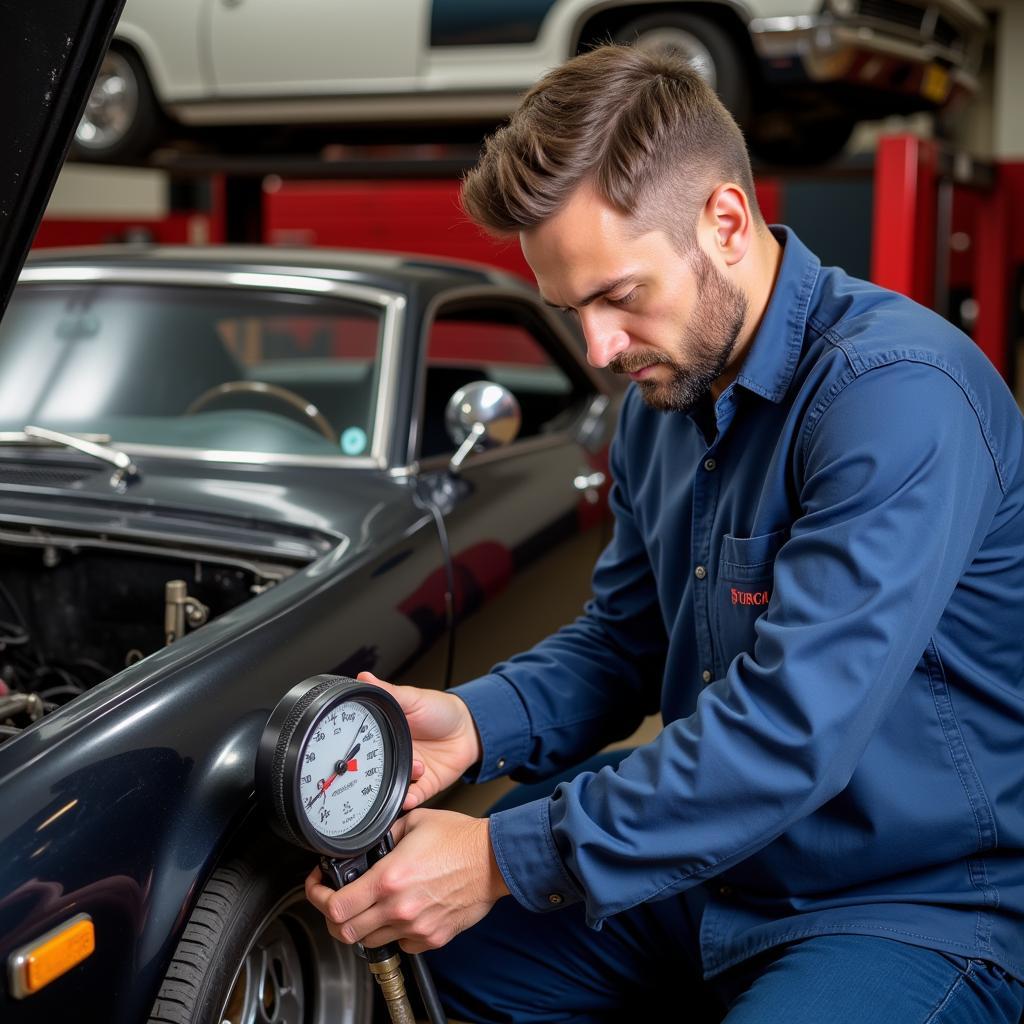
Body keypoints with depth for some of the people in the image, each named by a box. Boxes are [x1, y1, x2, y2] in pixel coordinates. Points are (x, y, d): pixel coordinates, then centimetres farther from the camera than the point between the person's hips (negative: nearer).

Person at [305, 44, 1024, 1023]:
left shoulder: (897, 394, -24)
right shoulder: (664, 397, 5)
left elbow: (792, 731, -30)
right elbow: (621, 640, 11)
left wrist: (504, 859, -27)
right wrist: (473, 720, -9)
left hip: (920, 902, -7)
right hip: (713, 862, 8)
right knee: (424, 935, 3)